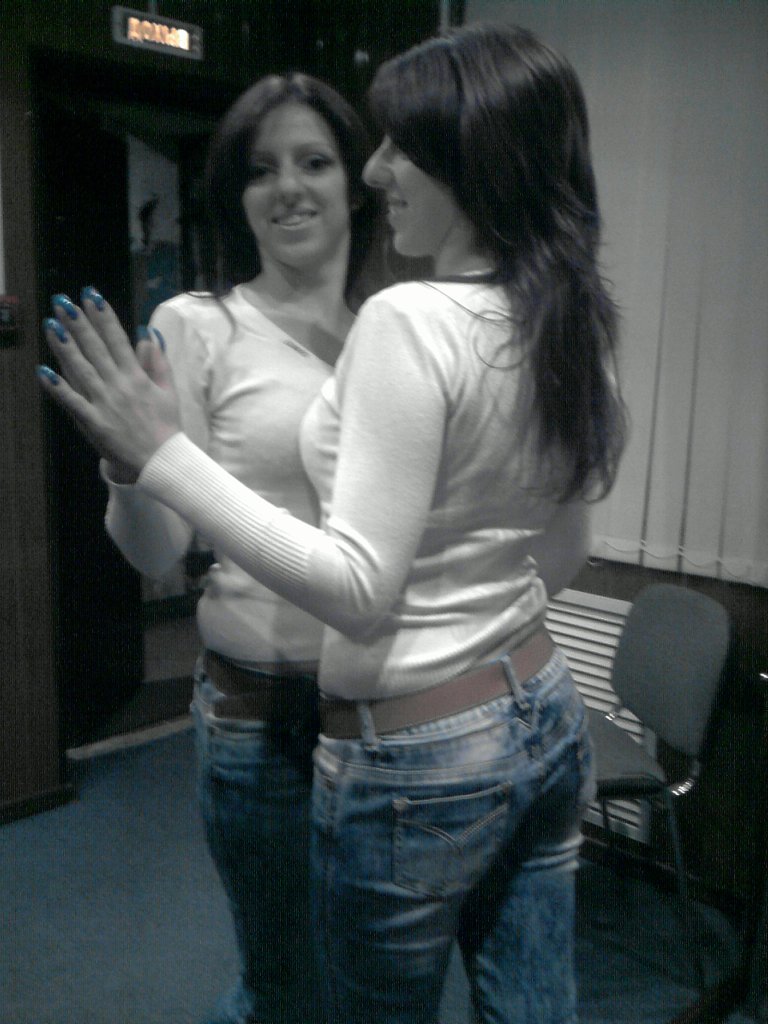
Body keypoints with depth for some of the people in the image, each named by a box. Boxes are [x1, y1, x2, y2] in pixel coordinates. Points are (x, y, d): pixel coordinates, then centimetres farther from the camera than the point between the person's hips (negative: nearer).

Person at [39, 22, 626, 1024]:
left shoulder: (409, 320, -23)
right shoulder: (577, 322, 2)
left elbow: (357, 587, -25)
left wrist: (164, 453, -23)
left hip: (417, 757, -7)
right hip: (545, 716, 8)